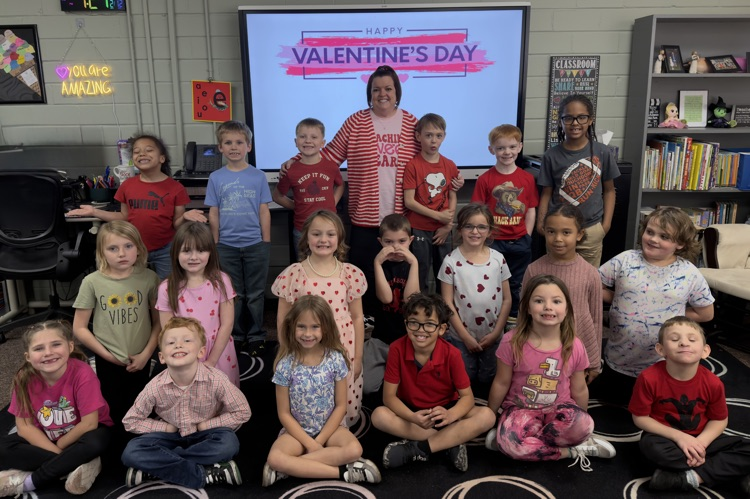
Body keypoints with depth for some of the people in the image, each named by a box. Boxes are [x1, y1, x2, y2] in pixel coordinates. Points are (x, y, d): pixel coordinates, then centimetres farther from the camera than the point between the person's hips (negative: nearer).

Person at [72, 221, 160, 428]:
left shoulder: (149, 278, -9)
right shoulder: (92, 282, -12)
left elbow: (159, 321, -3)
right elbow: (79, 328, -6)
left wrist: (146, 354, -10)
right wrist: (107, 355, -7)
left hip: (140, 361, 1)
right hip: (107, 363, -1)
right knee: (113, 414, 15)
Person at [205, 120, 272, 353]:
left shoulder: (258, 176, -2)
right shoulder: (216, 177, 0)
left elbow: (264, 211, -1)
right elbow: (213, 213, 4)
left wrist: (266, 243, -2)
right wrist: (216, 244, 3)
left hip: (255, 244, -1)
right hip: (227, 246, 1)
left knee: (255, 294, 9)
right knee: (232, 295, 14)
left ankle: (256, 335, 22)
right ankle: (235, 335, 27)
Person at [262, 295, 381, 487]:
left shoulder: (336, 359, -11)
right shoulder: (286, 364, -13)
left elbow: (341, 406, -5)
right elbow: (284, 413, -7)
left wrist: (319, 441, -12)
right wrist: (310, 444, -15)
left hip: (330, 427, 1)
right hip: (298, 430, 0)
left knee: (354, 450, -29)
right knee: (275, 458, -30)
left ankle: (291, 467, -18)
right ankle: (342, 472, -22)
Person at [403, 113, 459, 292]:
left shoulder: (450, 166, 5)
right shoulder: (413, 165, -8)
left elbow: (452, 198, 7)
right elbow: (409, 201, -13)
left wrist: (448, 225, -5)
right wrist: (438, 216, -15)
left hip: (443, 230, 4)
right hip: (419, 230, -4)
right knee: (420, 276, 6)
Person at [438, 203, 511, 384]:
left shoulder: (498, 259, -4)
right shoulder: (451, 261, -11)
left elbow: (506, 299, 1)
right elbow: (448, 303, -9)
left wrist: (496, 332, -6)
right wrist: (465, 336, -10)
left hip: (493, 338, 2)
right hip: (462, 338, -1)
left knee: (489, 380, 14)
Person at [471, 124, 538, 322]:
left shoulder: (527, 178, 0)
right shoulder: (485, 179, -7)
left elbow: (531, 210, 4)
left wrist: (527, 237, -1)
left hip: (519, 241, 2)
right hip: (493, 241, -2)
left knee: (516, 283, 16)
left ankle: (514, 317, 33)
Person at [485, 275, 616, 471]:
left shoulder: (574, 347, -9)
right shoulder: (512, 342, -14)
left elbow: (579, 390, 7)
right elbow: (501, 384, -1)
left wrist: (581, 421, 16)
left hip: (559, 410, 1)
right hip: (521, 409, -1)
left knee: (583, 425, -32)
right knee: (509, 440, -33)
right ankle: (573, 451, -15)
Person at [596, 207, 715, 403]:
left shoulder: (690, 274, -12)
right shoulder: (625, 260, -12)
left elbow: (706, 313, -2)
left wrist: (671, 314, -9)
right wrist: (622, 301, -11)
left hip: (662, 364, -1)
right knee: (612, 395, 20)